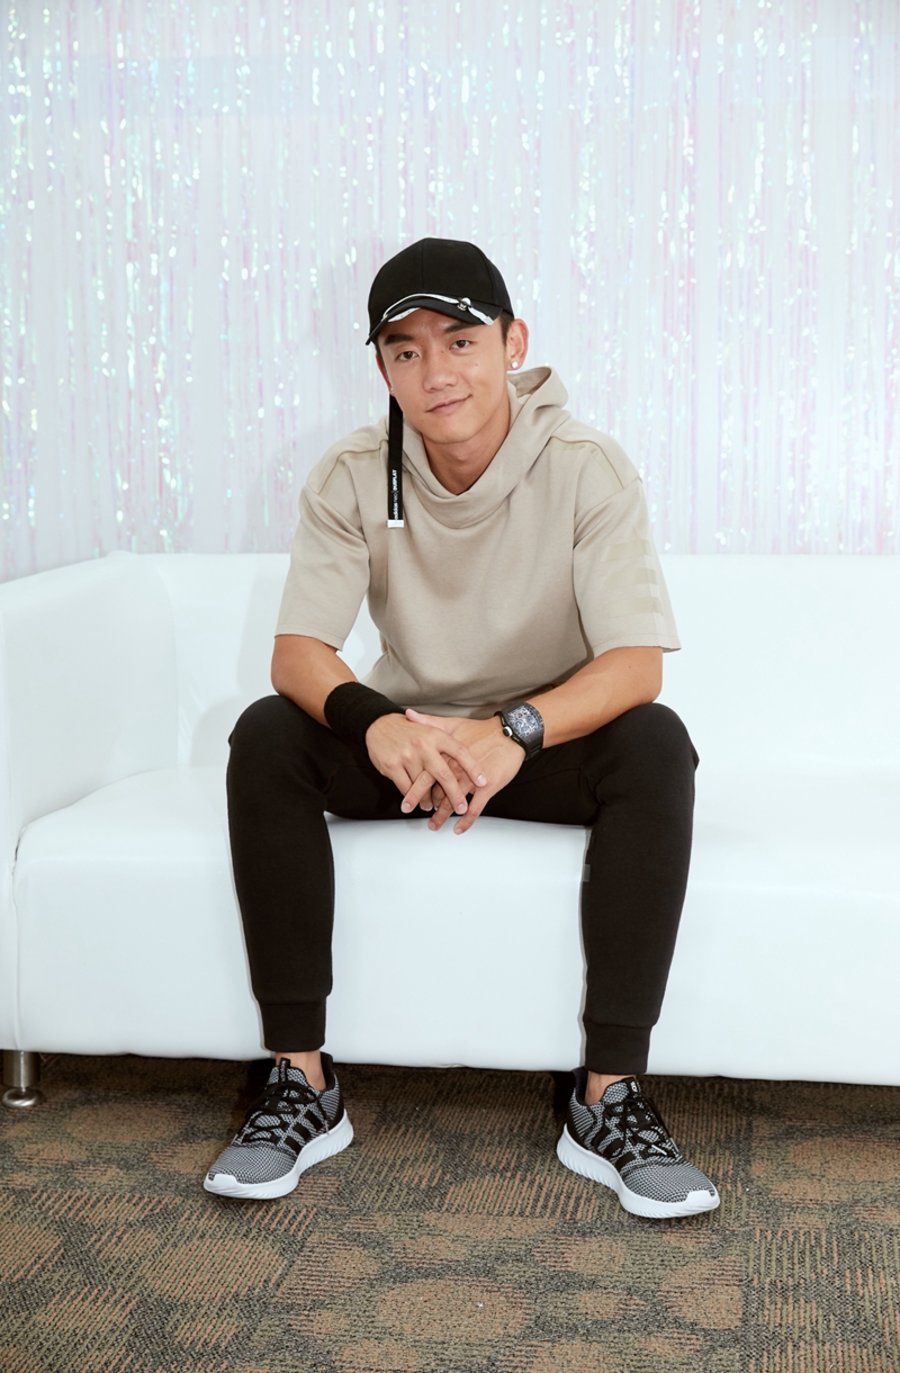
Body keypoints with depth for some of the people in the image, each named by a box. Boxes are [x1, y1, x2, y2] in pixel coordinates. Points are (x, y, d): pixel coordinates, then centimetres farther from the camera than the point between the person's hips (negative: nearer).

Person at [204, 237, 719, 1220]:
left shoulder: (588, 469, -15)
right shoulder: (350, 479, -9)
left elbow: (636, 664, -23)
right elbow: (296, 653, -17)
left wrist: (516, 732, -43)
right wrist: (374, 722, -41)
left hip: (550, 742, -1)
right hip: (405, 740, 2)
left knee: (655, 744, -33)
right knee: (265, 737, -26)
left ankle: (609, 1097, -27)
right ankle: (302, 1082, -21)